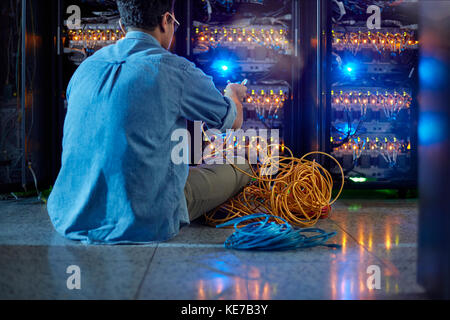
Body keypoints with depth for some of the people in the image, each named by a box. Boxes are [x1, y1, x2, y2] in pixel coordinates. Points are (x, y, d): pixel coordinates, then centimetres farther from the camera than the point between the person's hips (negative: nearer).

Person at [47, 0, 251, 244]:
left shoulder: (85, 69, 6)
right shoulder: (175, 71, -11)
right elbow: (234, 120, 7)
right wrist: (233, 95, 33)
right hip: (142, 226, -6)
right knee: (238, 166, 15)